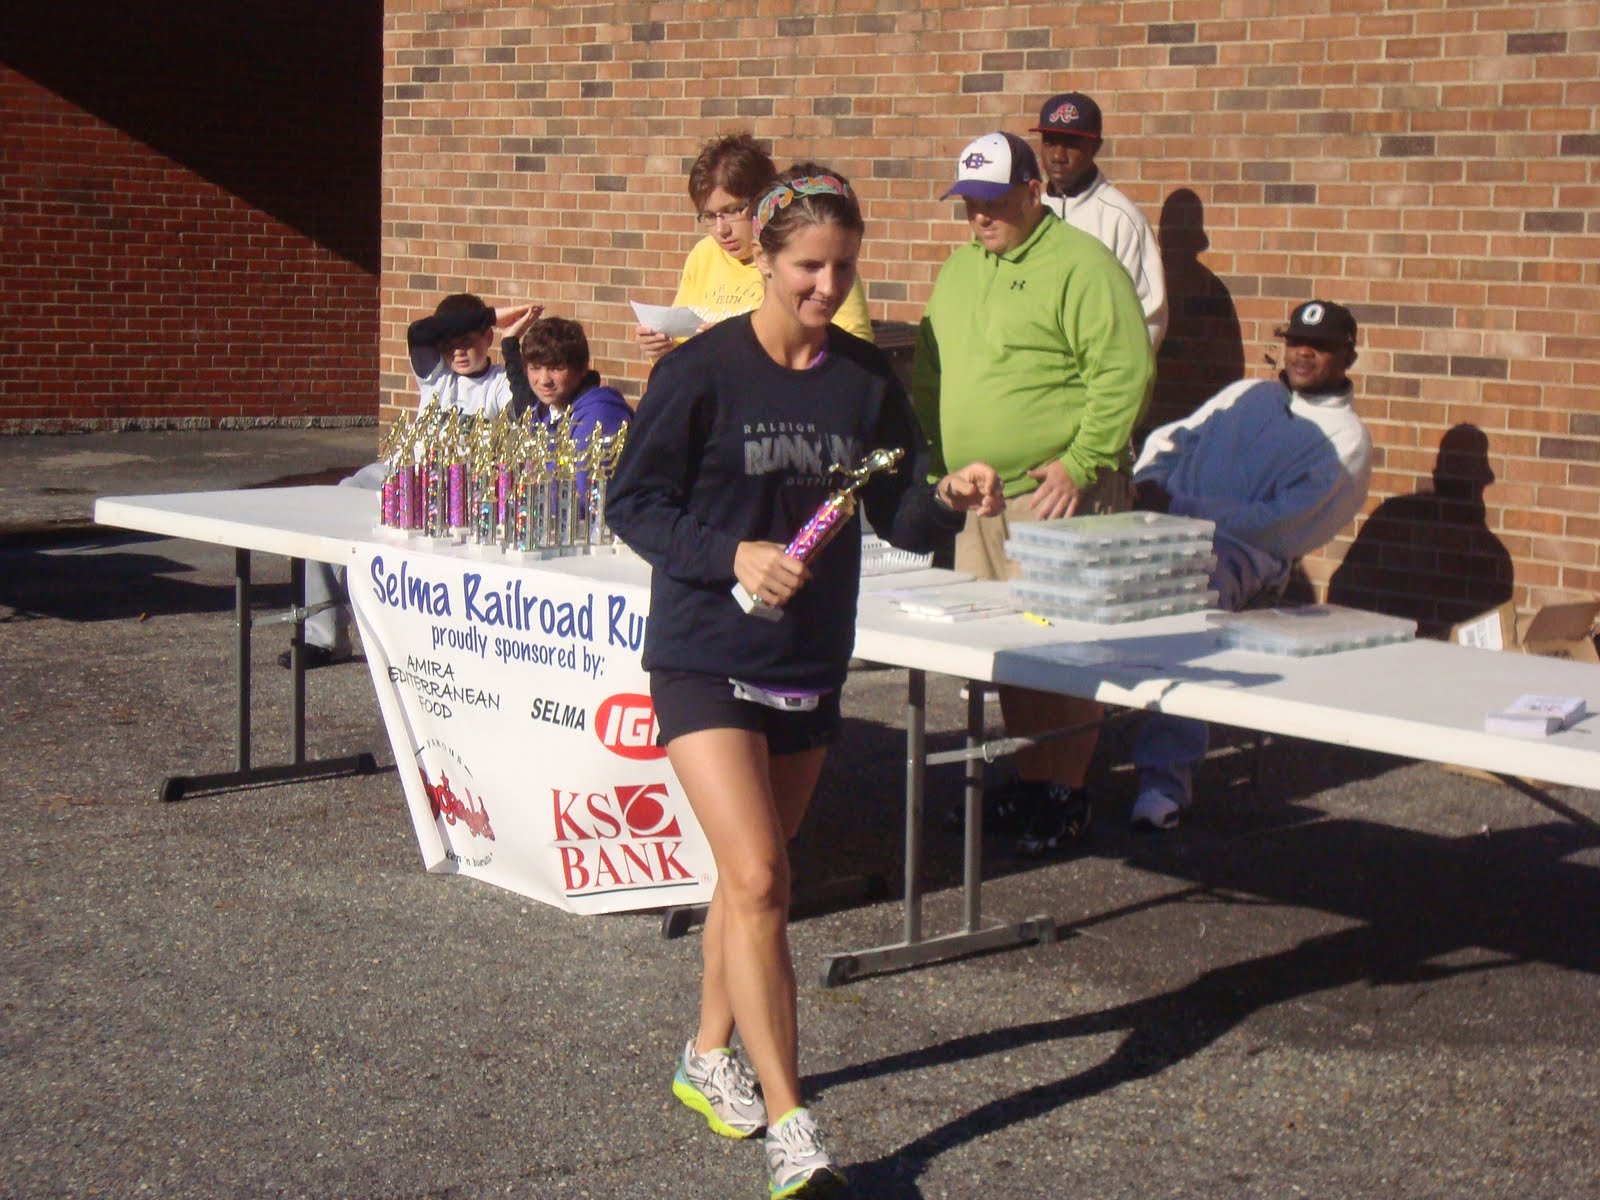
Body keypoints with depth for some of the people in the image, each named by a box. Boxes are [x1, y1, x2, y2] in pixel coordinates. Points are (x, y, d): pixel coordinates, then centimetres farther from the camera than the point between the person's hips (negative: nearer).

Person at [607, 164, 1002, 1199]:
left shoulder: (868, 379, 3)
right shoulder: (702, 373, -10)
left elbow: (900, 515, 5)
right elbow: (633, 504, -8)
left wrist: (950, 500, -17)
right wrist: (733, 555, -22)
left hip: (811, 665, 5)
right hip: (707, 659, -5)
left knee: (755, 876, 17)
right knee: (759, 881, -15)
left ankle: (711, 1057, 39)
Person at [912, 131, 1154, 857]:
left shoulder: (1080, 265, -9)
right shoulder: (961, 266, 16)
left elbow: (1125, 374, -15)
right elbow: (929, 368, 24)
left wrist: (1080, 463, -18)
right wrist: (939, 459, 15)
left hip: (1055, 496, -8)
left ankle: (1064, 796, 5)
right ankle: (1024, 783, 24)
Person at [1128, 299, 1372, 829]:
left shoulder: (1346, 439, 8)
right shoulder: (1246, 393, 28)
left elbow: (1280, 522, -5)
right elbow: (1171, 437, 27)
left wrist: (1177, 508, -12)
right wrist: (1148, 484, 2)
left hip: (1241, 552, -6)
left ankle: (1164, 778, -40)